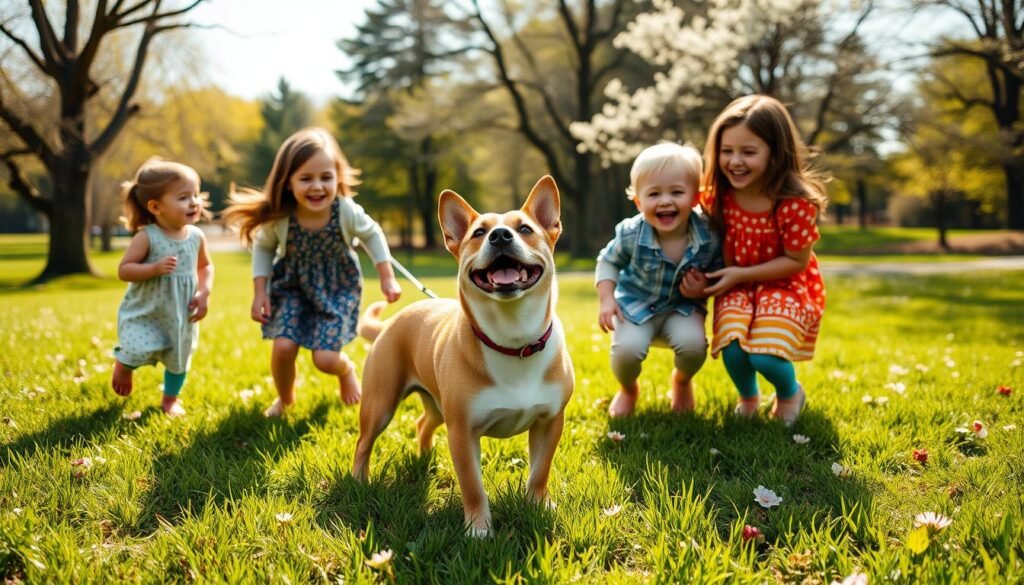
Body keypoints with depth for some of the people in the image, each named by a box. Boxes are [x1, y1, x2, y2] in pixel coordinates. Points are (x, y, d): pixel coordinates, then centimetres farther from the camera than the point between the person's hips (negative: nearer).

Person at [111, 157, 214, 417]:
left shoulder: (196, 237, -7)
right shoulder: (146, 237, -20)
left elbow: (205, 266, 9)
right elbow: (124, 270, -18)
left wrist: (204, 293, -7)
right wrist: (155, 268, -33)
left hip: (181, 314, 4)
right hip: (144, 311, -4)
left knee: (179, 359, 16)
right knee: (140, 351, -22)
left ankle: (170, 398, 44)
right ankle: (123, 364, 16)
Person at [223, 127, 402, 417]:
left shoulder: (347, 212, -28)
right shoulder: (278, 218, -26)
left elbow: (372, 235, -7)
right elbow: (263, 248, -5)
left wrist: (387, 278, -5)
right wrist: (259, 291, -11)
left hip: (337, 288, -1)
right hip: (292, 286, 1)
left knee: (325, 359, -8)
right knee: (283, 347, -13)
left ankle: (347, 370, 32)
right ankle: (285, 399, 21)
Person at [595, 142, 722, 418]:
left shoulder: (709, 237, -21)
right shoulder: (631, 234, -22)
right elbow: (608, 262, -2)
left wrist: (703, 289, -22)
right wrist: (607, 300, -13)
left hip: (683, 307, 1)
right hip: (635, 305, 0)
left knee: (693, 345, -27)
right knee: (626, 349, -25)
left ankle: (682, 382, 13)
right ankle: (628, 389, 15)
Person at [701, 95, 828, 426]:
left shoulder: (796, 203, -24)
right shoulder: (719, 194, -10)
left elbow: (797, 262, -16)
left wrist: (741, 274, -20)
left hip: (783, 285, -3)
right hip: (735, 287, 3)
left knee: (766, 356, -23)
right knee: (732, 348, -21)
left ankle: (790, 393, 16)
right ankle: (748, 397, 15)